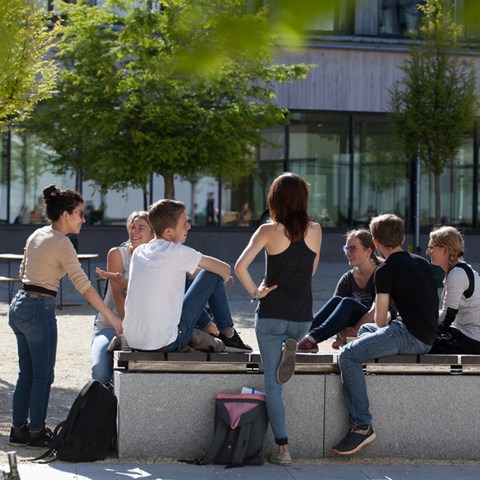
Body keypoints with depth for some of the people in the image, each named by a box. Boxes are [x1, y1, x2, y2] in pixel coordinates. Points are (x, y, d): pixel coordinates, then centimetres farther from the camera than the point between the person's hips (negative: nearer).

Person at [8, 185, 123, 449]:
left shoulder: (36, 235, 10)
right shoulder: (61, 243, -15)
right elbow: (83, 284, -19)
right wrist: (112, 318, -19)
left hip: (19, 305, 9)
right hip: (39, 309, -9)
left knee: (27, 373, 15)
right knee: (43, 375, 2)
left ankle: (19, 429, 21)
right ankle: (36, 432, 9)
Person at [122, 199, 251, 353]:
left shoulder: (139, 252, 8)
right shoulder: (177, 252, -11)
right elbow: (224, 269, 0)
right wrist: (222, 280, 22)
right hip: (166, 344, -7)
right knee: (212, 275, 5)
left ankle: (211, 329, 37)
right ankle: (228, 335, 18)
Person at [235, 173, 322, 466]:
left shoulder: (269, 230, -9)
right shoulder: (315, 230, 0)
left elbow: (240, 266, -18)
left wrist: (254, 292, -5)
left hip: (272, 314, -3)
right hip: (303, 316, 3)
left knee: (273, 382, 1)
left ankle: (283, 449, -6)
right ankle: (289, 347, 9)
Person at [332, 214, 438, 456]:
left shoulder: (386, 271, -7)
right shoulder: (422, 263, 17)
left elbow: (380, 320, -4)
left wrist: (387, 319, 19)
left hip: (410, 336, -9)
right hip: (426, 336, 9)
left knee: (348, 355, -19)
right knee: (365, 329, 31)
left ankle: (362, 426, -26)